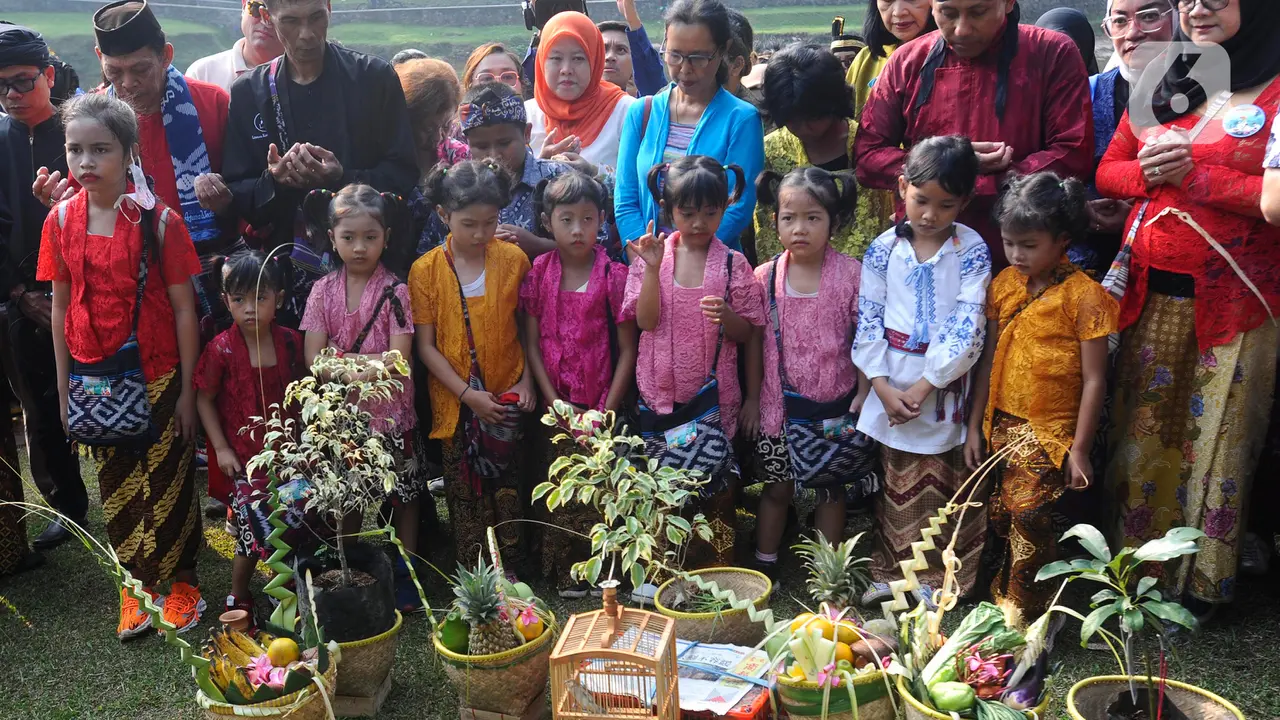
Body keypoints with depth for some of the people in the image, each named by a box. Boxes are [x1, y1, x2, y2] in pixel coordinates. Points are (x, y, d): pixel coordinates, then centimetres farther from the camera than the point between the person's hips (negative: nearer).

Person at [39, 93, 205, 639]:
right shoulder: (62, 220, 0)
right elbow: (61, 305, 6)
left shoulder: (159, 221, -11)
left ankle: (181, 580, 25)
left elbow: (183, 309, -7)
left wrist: (187, 389, -7)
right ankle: (137, 584, 28)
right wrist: (63, 385, 7)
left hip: (157, 378, -3)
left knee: (168, 482, 7)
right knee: (116, 486, 12)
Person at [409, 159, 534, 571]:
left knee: (507, 490, 5)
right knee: (465, 492, 8)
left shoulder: (513, 259, -2)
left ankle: (509, 573, 19)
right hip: (455, 402, 0)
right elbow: (426, 346, -5)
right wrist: (469, 394, -11)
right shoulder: (426, 271, -5)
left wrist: (527, 380, -5)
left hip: (508, 399, 0)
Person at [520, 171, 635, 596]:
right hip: (556, 406, 2)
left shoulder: (614, 276, -5)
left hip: (600, 406, -2)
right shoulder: (537, 274, 1)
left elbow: (627, 349, -4)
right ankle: (562, 573, 19)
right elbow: (532, 344, 2)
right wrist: (554, 403, -6)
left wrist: (608, 410, -9)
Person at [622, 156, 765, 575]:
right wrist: (653, 269, -18)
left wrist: (727, 315, -19)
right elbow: (645, 320, -8)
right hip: (660, 394, 1)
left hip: (714, 397, -1)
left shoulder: (733, 265, -1)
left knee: (715, 492, 4)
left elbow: (748, 335, 1)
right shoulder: (652, 256, 1)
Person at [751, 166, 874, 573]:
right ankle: (763, 569, 29)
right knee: (777, 489, 13)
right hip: (782, 404, 1)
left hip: (837, 404, -1)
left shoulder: (852, 274, -9)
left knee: (832, 490, 14)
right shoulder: (765, 278, -5)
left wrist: (864, 392, -9)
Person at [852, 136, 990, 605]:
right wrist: (883, 386, -10)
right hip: (891, 381, 2)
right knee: (898, 484, 13)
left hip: (944, 383, -2)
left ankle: (936, 578, 21)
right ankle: (893, 571, 26)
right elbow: (867, 320, -1)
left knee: (942, 485, 6)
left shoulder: (971, 251, -6)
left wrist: (924, 386, -15)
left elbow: (967, 327, -11)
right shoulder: (883, 249, -1)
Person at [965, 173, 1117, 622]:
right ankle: (1005, 598, 29)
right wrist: (975, 426, 10)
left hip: (1050, 433, -5)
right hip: (1003, 426, 6)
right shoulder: (1005, 285, 5)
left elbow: (1094, 380, -10)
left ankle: (1026, 619, 9)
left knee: (1028, 520, -7)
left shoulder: (1083, 295, -12)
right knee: (1001, 518, 9)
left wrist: (1080, 449, -10)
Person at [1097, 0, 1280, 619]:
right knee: (1143, 432, 10)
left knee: (1216, 440, 4)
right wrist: (1148, 170, -7)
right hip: (1151, 294, 5)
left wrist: (1192, 173, -15)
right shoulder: (1163, 87, 13)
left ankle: (1201, 584, 20)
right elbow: (1107, 172, 14)